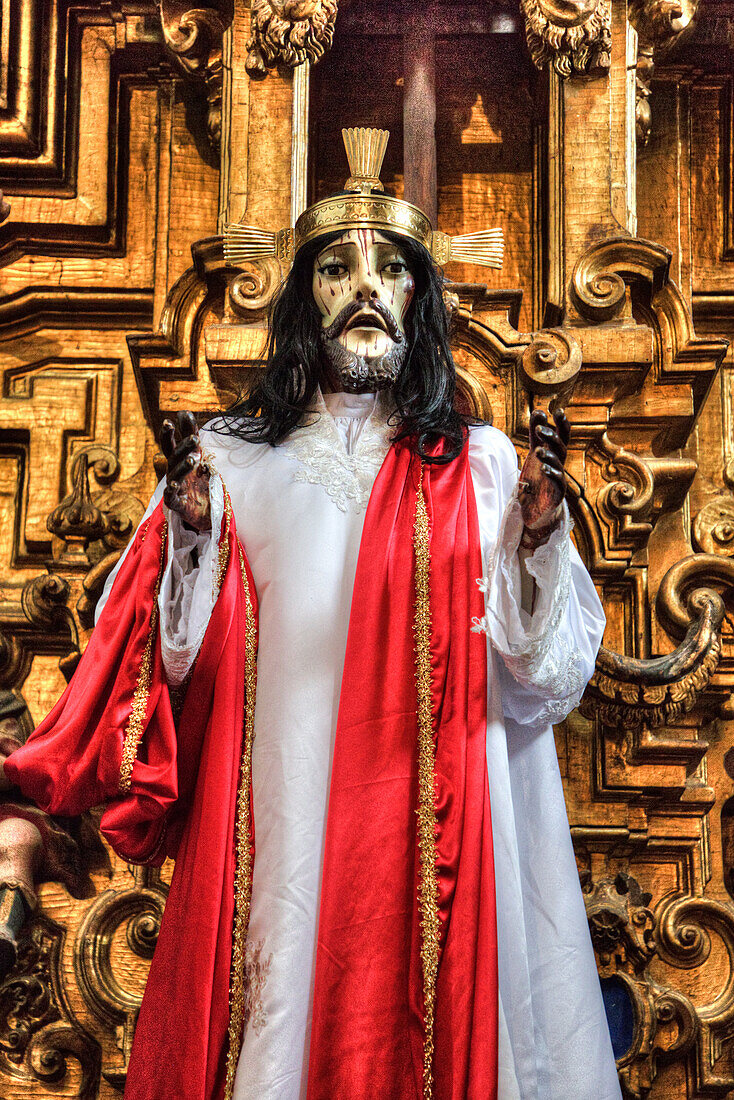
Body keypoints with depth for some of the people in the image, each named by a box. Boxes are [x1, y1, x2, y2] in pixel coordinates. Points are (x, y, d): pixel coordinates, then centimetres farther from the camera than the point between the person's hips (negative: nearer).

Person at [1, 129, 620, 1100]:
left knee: (431, 1012, 5)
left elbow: (541, 670, 2)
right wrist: (191, 532, -13)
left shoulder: (480, 466, 6)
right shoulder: (231, 459, 6)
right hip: (276, 825, 0)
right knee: (283, 1009, 5)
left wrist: (539, 535, -13)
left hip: (432, 825, 1)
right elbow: (185, 660, 1)